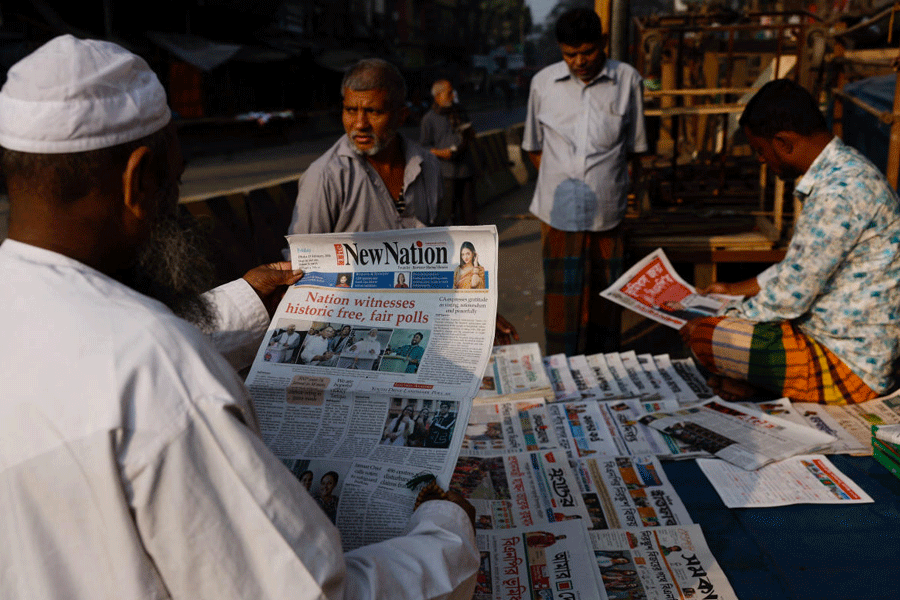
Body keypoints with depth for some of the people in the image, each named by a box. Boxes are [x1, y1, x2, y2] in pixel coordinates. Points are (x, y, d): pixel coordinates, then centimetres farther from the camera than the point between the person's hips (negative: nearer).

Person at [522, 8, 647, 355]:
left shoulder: (627, 81, 2)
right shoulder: (543, 83, 4)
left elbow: (634, 148, 11)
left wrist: (611, 183, 6)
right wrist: (558, 181, 8)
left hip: (607, 213, 0)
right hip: (559, 213, 0)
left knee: (604, 299, 8)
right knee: (562, 300, 2)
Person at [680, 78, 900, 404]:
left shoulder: (840, 192, -26)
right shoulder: (840, 173, 8)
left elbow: (792, 296, -24)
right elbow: (801, 269, 18)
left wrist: (718, 319, -11)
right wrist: (737, 289, 25)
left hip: (852, 365, -10)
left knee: (704, 337, -19)